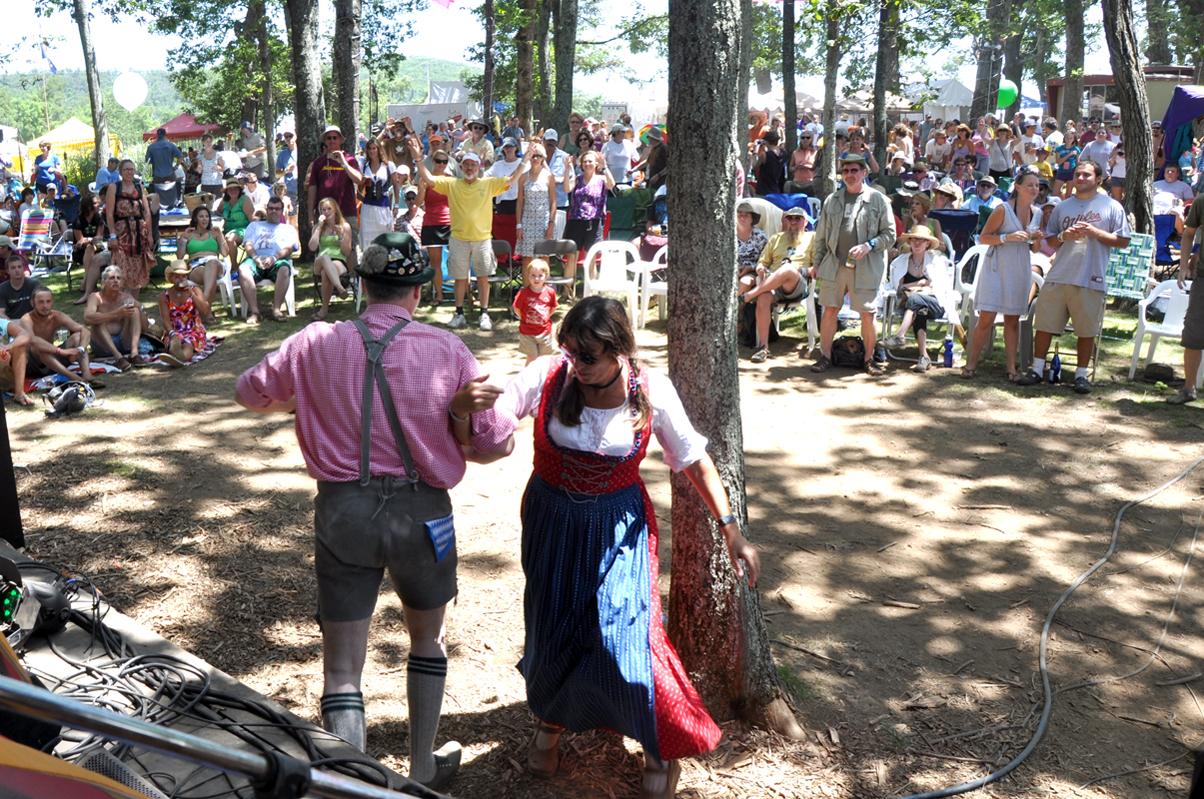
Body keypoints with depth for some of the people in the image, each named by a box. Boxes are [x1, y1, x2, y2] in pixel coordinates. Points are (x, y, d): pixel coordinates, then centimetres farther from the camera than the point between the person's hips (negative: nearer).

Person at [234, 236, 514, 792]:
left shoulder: (315, 344, -4)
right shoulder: (447, 351, -8)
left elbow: (248, 393, 13)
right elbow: (497, 443, -5)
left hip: (341, 510, 0)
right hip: (420, 510, 0)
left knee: (341, 666, 9)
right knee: (428, 637, 24)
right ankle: (423, 772, 38)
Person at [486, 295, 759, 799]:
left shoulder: (651, 391, -16)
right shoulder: (546, 376, -16)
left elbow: (693, 459, -6)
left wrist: (731, 530, -8)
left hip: (619, 526, -1)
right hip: (552, 521, 1)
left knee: (626, 636, -4)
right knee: (551, 631, 13)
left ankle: (661, 747, 24)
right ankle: (550, 723, 45)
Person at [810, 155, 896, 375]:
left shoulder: (878, 199, 2)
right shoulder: (832, 200, 12)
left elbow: (889, 234, 2)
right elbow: (821, 235, 17)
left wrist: (869, 245, -14)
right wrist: (818, 263, 13)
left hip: (865, 267, -3)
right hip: (835, 264, 3)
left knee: (867, 315, -1)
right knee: (829, 310, 3)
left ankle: (869, 358, 14)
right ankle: (825, 356, 14)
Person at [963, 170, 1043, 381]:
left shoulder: (1037, 213, 10)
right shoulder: (1003, 209, -8)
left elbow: (1034, 249, 17)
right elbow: (983, 238, -8)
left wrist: (1038, 240, -4)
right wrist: (1008, 237, -20)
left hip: (1020, 271, 5)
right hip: (997, 268, -5)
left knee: (1013, 320, 7)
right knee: (986, 318, -7)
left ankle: (1011, 367, 11)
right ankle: (971, 363, 3)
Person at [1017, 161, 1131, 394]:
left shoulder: (1112, 207, 4)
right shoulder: (1062, 207, 15)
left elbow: (1123, 241, 1)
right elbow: (1049, 241, 18)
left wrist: (1095, 232, -12)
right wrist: (1064, 236, -4)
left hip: (1091, 279, -3)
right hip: (1058, 277, 3)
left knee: (1087, 330, 2)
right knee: (1045, 324, 3)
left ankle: (1081, 374, 14)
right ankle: (1037, 369, 13)